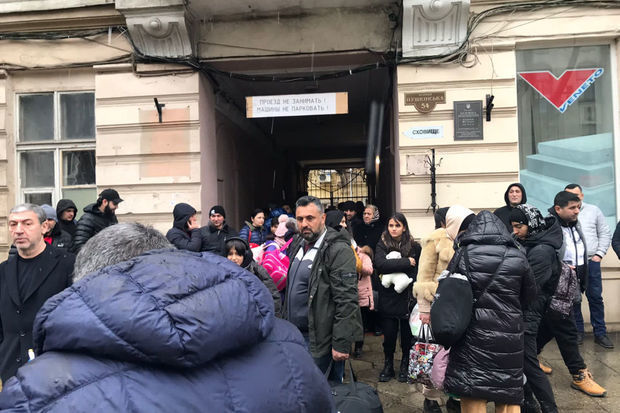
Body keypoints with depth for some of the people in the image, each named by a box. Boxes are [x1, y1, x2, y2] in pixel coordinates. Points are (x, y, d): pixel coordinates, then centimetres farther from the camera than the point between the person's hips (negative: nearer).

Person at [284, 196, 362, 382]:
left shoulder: (338, 250, -17)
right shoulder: (297, 244, 10)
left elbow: (347, 301, -21)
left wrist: (341, 344, -22)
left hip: (321, 339, -8)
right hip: (296, 333, 8)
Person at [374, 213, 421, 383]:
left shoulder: (414, 246, -1)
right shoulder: (382, 245, -1)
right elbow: (380, 264, -18)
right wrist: (406, 262, -19)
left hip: (408, 298, 0)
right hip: (388, 297, 0)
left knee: (407, 334, 10)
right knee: (389, 333, 8)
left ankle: (405, 366, 30)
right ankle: (388, 366, 27)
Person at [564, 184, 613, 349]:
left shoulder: (593, 210, 8)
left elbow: (605, 233, 10)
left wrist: (599, 254, 1)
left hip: (591, 262, 1)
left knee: (596, 298, 5)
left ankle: (600, 333, 14)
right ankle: (577, 332, 18)